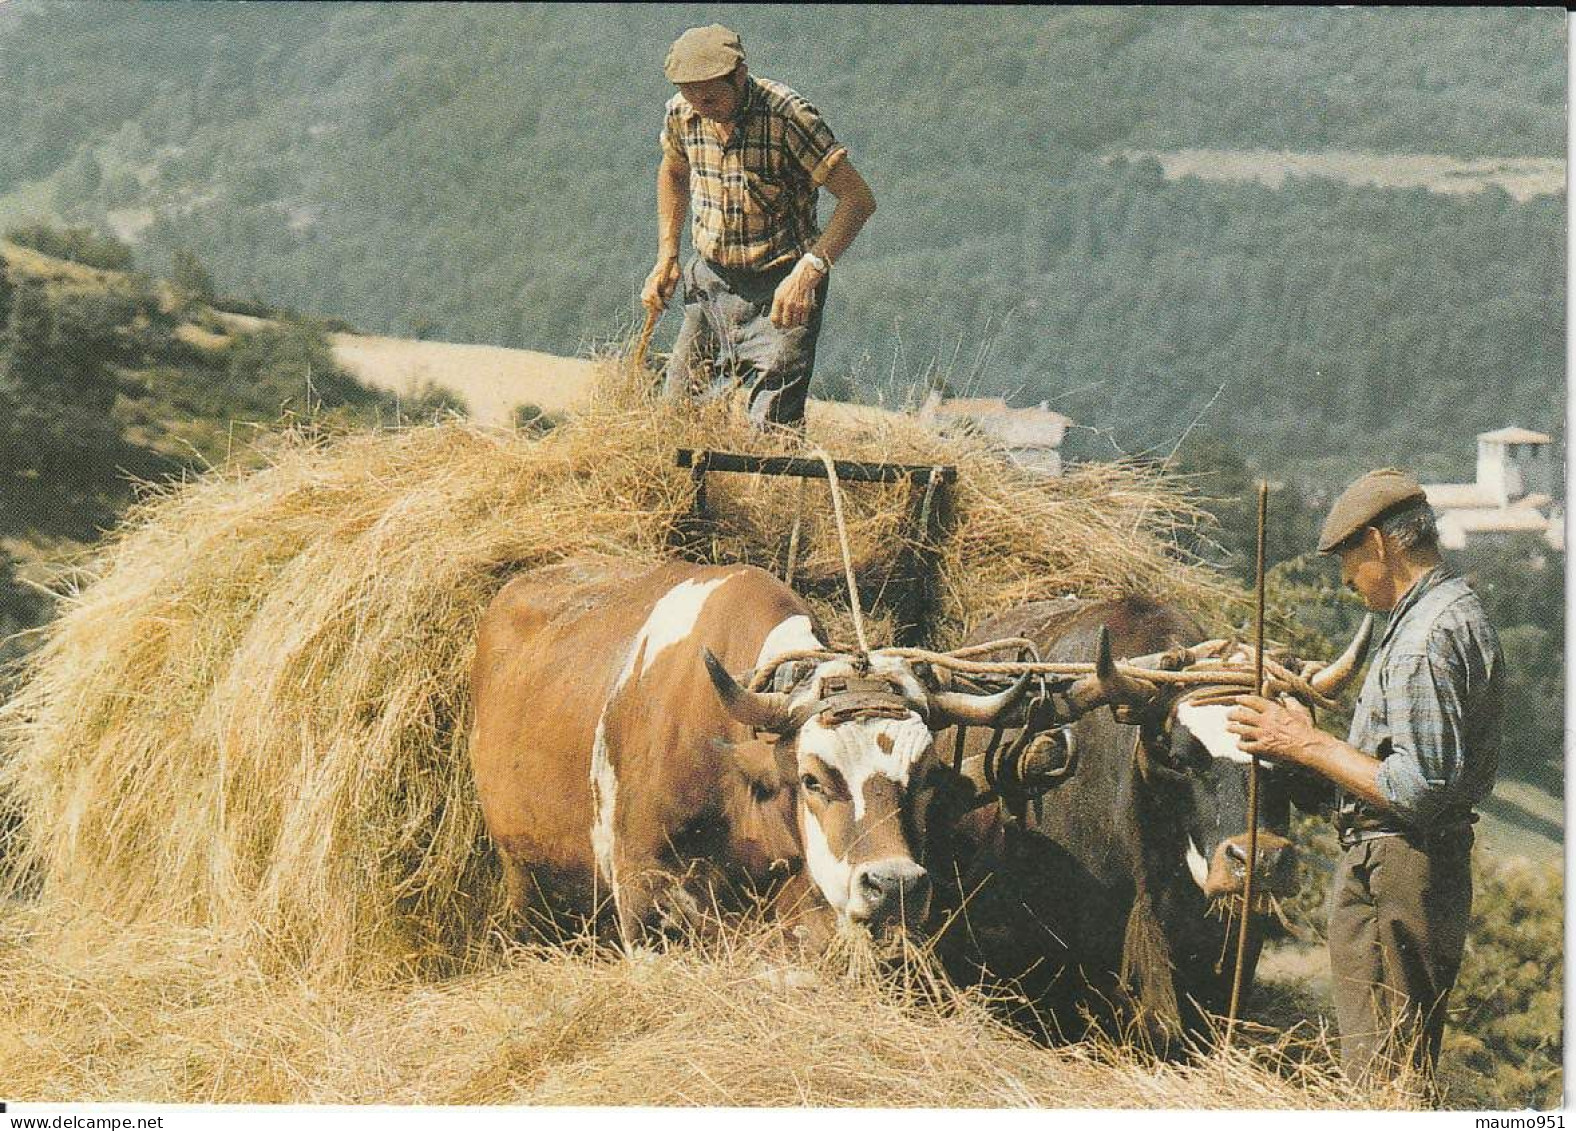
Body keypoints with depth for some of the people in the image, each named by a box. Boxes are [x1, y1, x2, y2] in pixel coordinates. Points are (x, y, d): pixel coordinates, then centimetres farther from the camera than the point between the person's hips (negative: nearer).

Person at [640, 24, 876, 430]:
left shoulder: (786, 116, -22)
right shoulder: (682, 114, -4)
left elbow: (858, 198, -22)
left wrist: (810, 269, -34)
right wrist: (666, 257, 11)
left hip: (779, 290, -6)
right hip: (710, 282, 6)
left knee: (772, 424, -14)